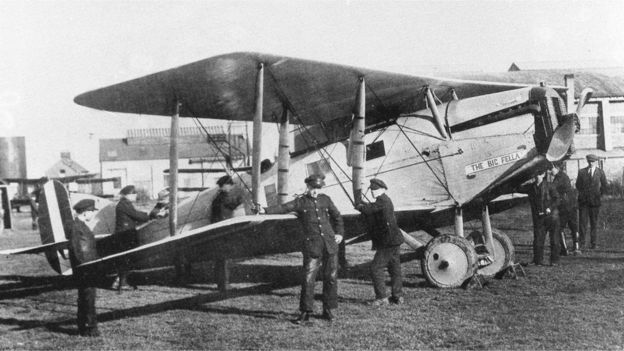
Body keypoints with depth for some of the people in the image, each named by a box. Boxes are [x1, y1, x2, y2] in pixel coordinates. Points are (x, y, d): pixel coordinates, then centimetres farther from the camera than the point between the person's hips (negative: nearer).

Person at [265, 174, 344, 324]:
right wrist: (266, 210, -26)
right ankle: (305, 312, 2)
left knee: (331, 277, 6)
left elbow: (337, 216, 23)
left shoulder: (325, 199, 11)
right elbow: (283, 208, -12)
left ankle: (329, 310, 19)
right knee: (308, 279, -7)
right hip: (312, 246, -3)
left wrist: (339, 233, 11)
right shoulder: (300, 202, 2)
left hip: (330, 244, 3)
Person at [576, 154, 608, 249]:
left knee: (594, 223, 4)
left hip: (594, 201, 0)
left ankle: (593, 243, 9)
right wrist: (582, 194, 7)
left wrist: (598, 195, 6)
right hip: (583, 201, 0)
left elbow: (604, 186, 10)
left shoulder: (600, 173, 3)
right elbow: (578, 185, 13)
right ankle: (582, 242, 2)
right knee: (582, 221, -4)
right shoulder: (581, 172, 5)